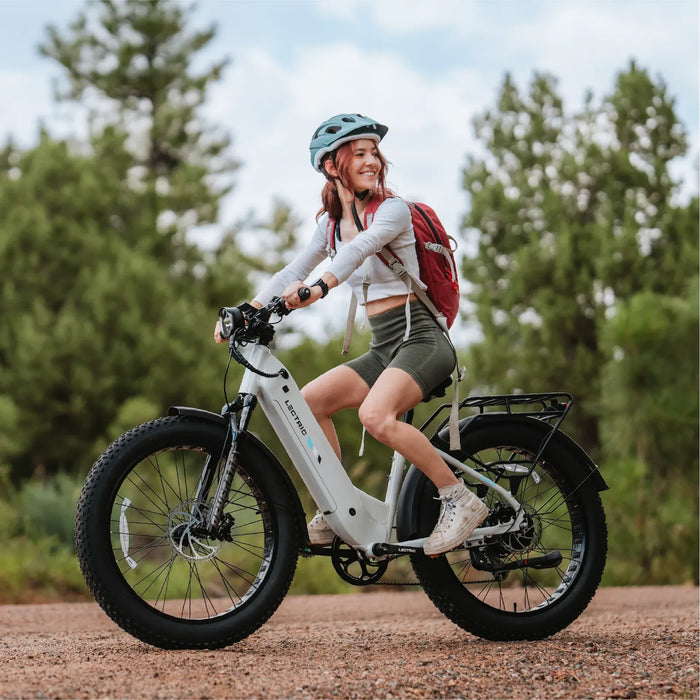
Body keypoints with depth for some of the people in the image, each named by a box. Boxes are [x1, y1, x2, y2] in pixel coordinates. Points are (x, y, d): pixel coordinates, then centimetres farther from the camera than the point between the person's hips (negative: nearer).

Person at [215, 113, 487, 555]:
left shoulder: (393, 209, -9)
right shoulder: (331, 223, 13)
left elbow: (362, 247, -29)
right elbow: (292, 273, 11)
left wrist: (320, 286, -46)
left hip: (420, 339, -7)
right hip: (382, 348, 7)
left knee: (376, 416, -30)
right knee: (309, 402, -8)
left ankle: (461, 500, -18)